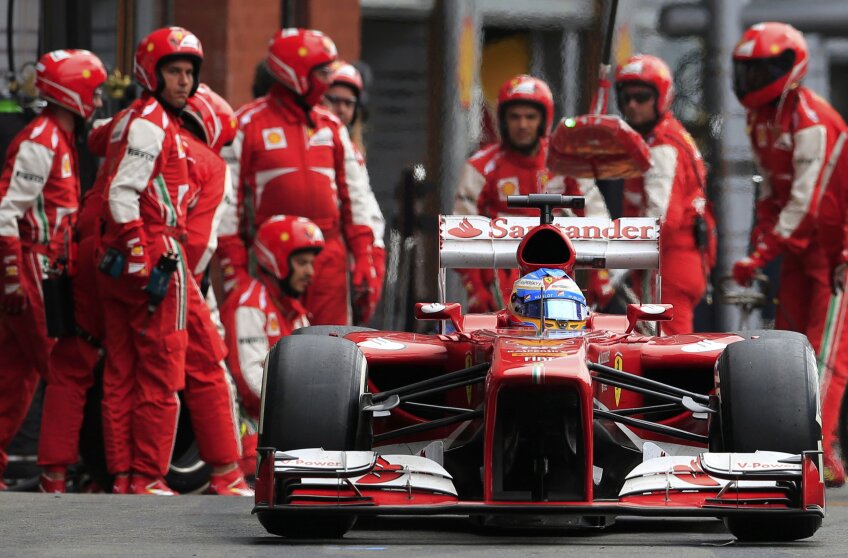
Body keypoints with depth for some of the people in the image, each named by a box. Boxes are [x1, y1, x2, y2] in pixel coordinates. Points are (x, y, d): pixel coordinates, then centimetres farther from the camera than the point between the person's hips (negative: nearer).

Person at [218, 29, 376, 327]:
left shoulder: (332, 126, 13)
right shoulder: (248, 124, -2)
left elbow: (354, 194, 16)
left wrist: (363, 258, 10)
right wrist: (233, 266, -6)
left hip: (329, 257, 4)